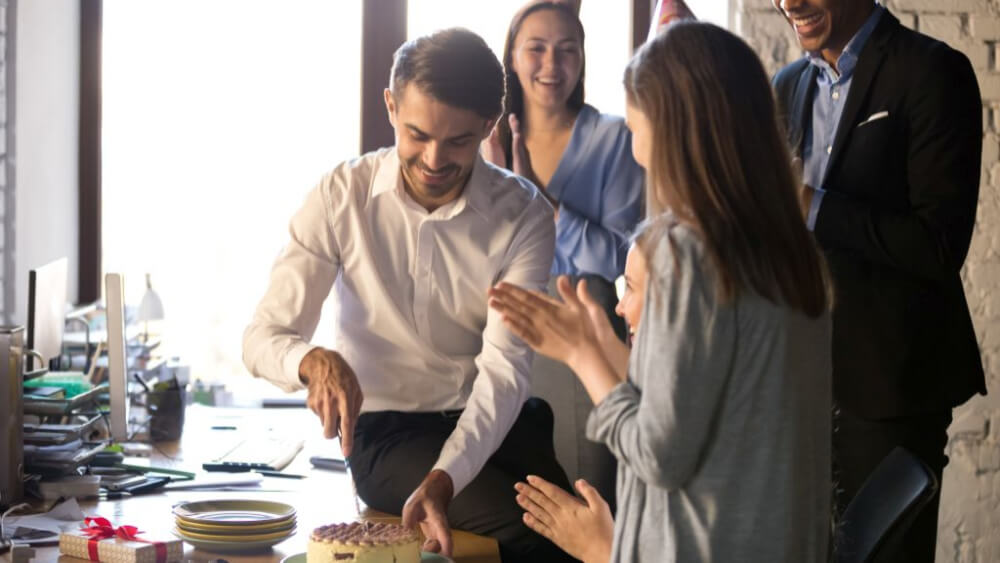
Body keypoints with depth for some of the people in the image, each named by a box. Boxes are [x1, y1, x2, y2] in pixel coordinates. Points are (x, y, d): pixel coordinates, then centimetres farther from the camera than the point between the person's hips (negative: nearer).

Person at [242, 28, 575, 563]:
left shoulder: (524, 215, -8)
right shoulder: (341, 197, -8)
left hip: (493, 421, 2)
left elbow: (505, 368, -17)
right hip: (386, 431, -2)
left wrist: (442, 479, -34)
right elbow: (263, 337, -8)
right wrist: (315, 362, -34)